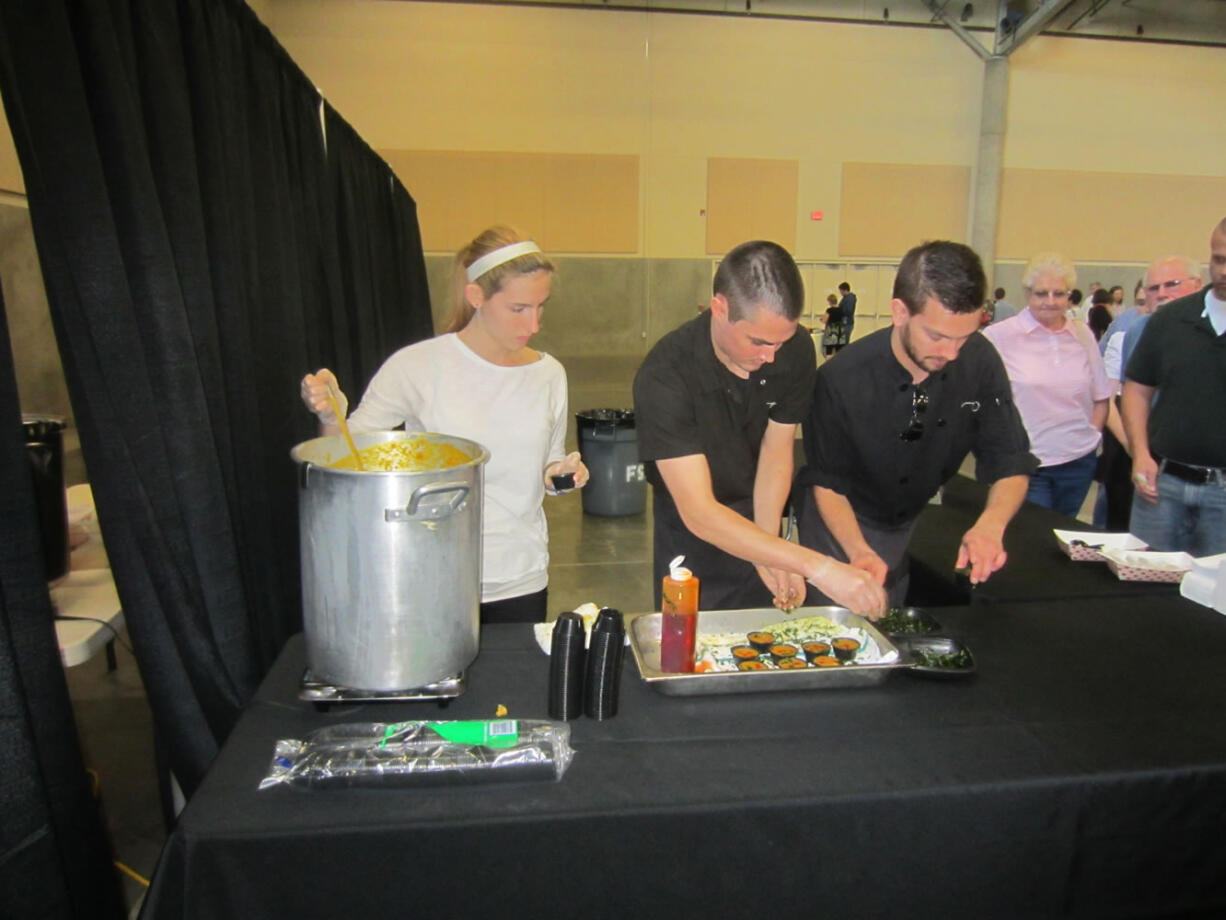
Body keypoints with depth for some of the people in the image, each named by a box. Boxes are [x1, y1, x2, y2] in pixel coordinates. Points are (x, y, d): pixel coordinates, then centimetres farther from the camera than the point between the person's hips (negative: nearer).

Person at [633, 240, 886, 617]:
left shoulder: (796, 351, -16)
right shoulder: (664, 377, -32)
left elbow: (776, 450, -8)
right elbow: (698, 513, -37)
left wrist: (770, 551, -21)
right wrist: (817, 568, -43)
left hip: (760, 526, 4)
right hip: (693, 545, -4)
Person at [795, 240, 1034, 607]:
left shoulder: (980, 362, -17)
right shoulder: (840, 381, -29)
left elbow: (1011, 467, -12)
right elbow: (828, 484, -19)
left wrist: (991, 525, -34)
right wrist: (858, 550, -37)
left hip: (918, 520, 4)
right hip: (843, 523, -4)